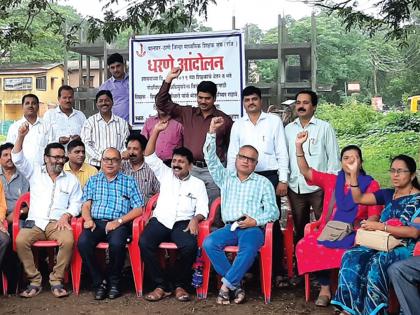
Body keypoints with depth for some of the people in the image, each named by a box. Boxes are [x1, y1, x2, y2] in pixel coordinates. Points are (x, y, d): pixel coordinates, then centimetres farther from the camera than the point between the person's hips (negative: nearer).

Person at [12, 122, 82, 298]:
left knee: (68, 240, -34)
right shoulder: (35, 173, 17)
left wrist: (66, 216, -8)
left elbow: (76, 203, 11)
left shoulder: (71, 180, 17)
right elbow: (18, 159, 6)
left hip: (58, 223, -1)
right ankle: (34, 281, -16)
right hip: (34, 222, 1)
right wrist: (21, 136, -6)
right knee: (20, 241, -30)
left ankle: (56, 280, -18)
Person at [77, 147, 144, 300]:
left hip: (119, 224, -2)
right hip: (96, 222, 2)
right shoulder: (93, 181, 22)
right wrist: (88, 219, -11)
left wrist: (118, 221, -10)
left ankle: (114, 282, -8)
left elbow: (138, 209, 5)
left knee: (116, 244, -35)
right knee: (82, 243, -30)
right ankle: (99, 282, -11)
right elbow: (86, 205, 12)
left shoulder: (129, 182, 14)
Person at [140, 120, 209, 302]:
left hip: (183, 222, -1)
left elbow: (203, 209, 6)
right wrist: (156, 131, 2)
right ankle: (161, 285, -18)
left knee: (190, 245, -34)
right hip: (160, 220, 2)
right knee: (144, 243, -30)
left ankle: (180, 285, -11)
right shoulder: (165, 175, 21)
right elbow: (149, 157, 11)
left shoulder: (198, 183, 15)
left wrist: (195, 219, -17)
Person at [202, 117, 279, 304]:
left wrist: (256, 221, -12)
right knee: (209, 243, -27)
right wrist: (212, 132, 0)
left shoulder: (263, 183, 12)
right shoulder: (225, 178, 19)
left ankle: (226, 285, -24)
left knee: (248, 248, -37)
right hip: (230, 227, 3)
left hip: (253, 228, -2)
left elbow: (273, 211, 6)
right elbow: (211, 159, 9)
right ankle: (235, 285, -20)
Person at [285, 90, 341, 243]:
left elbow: (333, 157, 0)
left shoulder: (324, 127, 0)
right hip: (295, 188, 4)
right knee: (299, 228, 13)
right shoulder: (288, 129, 11)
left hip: (319, 187, -4)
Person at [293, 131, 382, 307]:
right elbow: (305, 171, 7)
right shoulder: (331, 181, 13)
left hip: (354, 235, -3)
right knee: (304, 246, -26)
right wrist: (299, 146, -5)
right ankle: (325, 289, -12)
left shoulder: (371, 185, 6)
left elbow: (374, 216, 1)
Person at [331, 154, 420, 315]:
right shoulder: (388, 194, 17)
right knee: (351, 257, -23)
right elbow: (358, 198, 16)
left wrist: (381, 226, -18)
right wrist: (353, 173, 4)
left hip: (406, 248, -6)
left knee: (377, 261, -36)